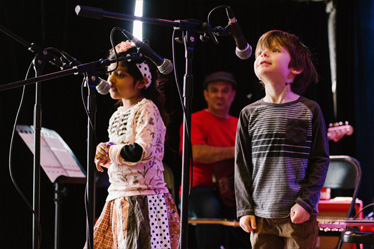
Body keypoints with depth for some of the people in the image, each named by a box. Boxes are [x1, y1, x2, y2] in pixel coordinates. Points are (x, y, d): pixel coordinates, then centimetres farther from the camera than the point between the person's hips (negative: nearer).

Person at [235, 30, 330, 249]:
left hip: (299, 214, -2)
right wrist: (244, 209, 2)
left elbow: (321, 160, 1)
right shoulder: (250, 113, 7)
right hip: (262, 215, 2)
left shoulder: (309, 110, 2)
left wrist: (306, 202, -7)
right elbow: (242, 165, 8)